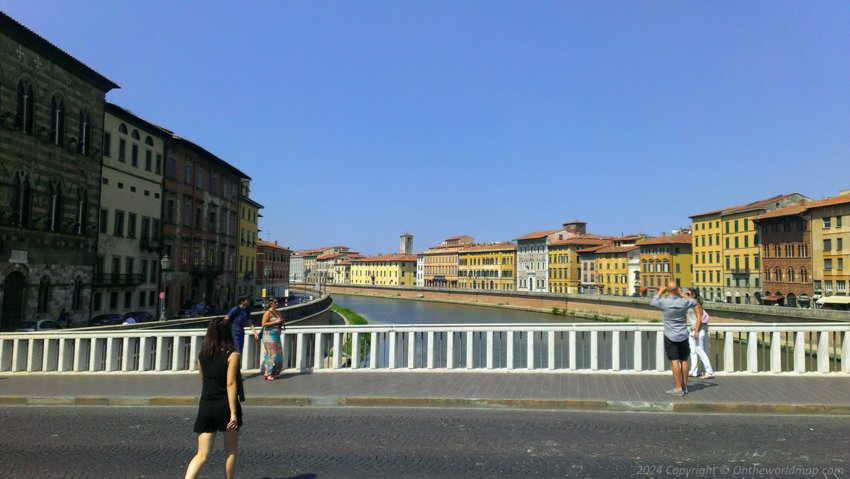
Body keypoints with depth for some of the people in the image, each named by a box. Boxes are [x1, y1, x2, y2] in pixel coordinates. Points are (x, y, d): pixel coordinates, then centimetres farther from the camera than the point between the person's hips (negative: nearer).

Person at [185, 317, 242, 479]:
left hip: (205, 406, 4)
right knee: (231, 452, 15)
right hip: (225, 406, -4)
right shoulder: (232, 354, -10)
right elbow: (230, 384, -15)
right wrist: (234, 413, -15)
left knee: (202, 455, 6)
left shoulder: (202, 354, 6)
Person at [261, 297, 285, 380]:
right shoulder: (268, 313, -9)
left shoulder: (278, 312, 14)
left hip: (277, 336, 8)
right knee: (271, 354, -8)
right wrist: (275, 322, -19)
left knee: (278, 354, 6)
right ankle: (268, 374, -1)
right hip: (269, 335, -8)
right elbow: (263, 324, -15)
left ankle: (274, 372, 16)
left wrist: (282, 322, 5)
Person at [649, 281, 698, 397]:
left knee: (675, 361, -3)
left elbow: (652, 302, 5)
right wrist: (681, 294, 20)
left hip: (670, 336, -3)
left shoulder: (663, 302, -15)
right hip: (683, 336, 3)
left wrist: (660, 291, 15)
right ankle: (685, 386, 21)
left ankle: (678, 388, -4)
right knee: (684, 360, 11)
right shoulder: (684, 302, -7)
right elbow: (694, 302, 16)